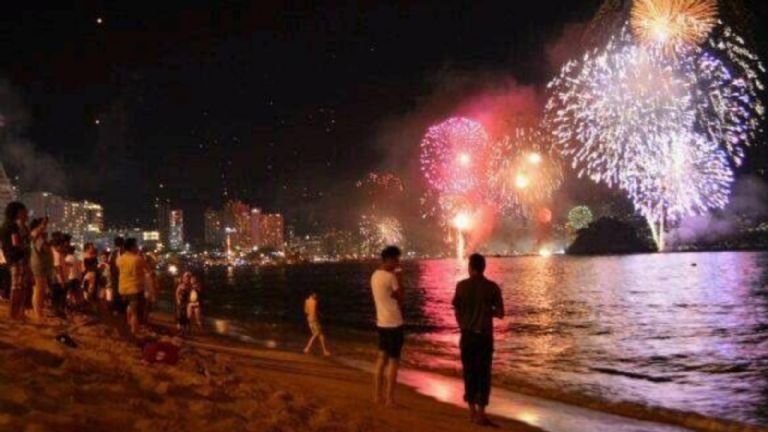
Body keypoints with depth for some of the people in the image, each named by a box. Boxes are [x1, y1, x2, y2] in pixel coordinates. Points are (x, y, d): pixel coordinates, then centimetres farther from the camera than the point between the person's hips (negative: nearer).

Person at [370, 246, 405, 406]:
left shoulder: (375, 275, 10)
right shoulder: (390, 277, -18)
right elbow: (401, 295, -9)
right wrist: (398, 277, -5)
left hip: (381, 322, 9)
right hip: (393, 323, -9)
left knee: (382, 358, 14)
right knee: (394, 360, -1)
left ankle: (378, 395, 18)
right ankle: (389, 398, 2)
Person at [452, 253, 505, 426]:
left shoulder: (461, 286, -3)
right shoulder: (492, 287, -6)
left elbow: (457, 312, 3)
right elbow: (500, 313, -3)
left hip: (467, 335, 1)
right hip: (484, 336, -1)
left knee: (469, 373, 12)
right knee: (483, 374, 4)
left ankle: (472, 412, 17)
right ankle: (480, 414, 1)